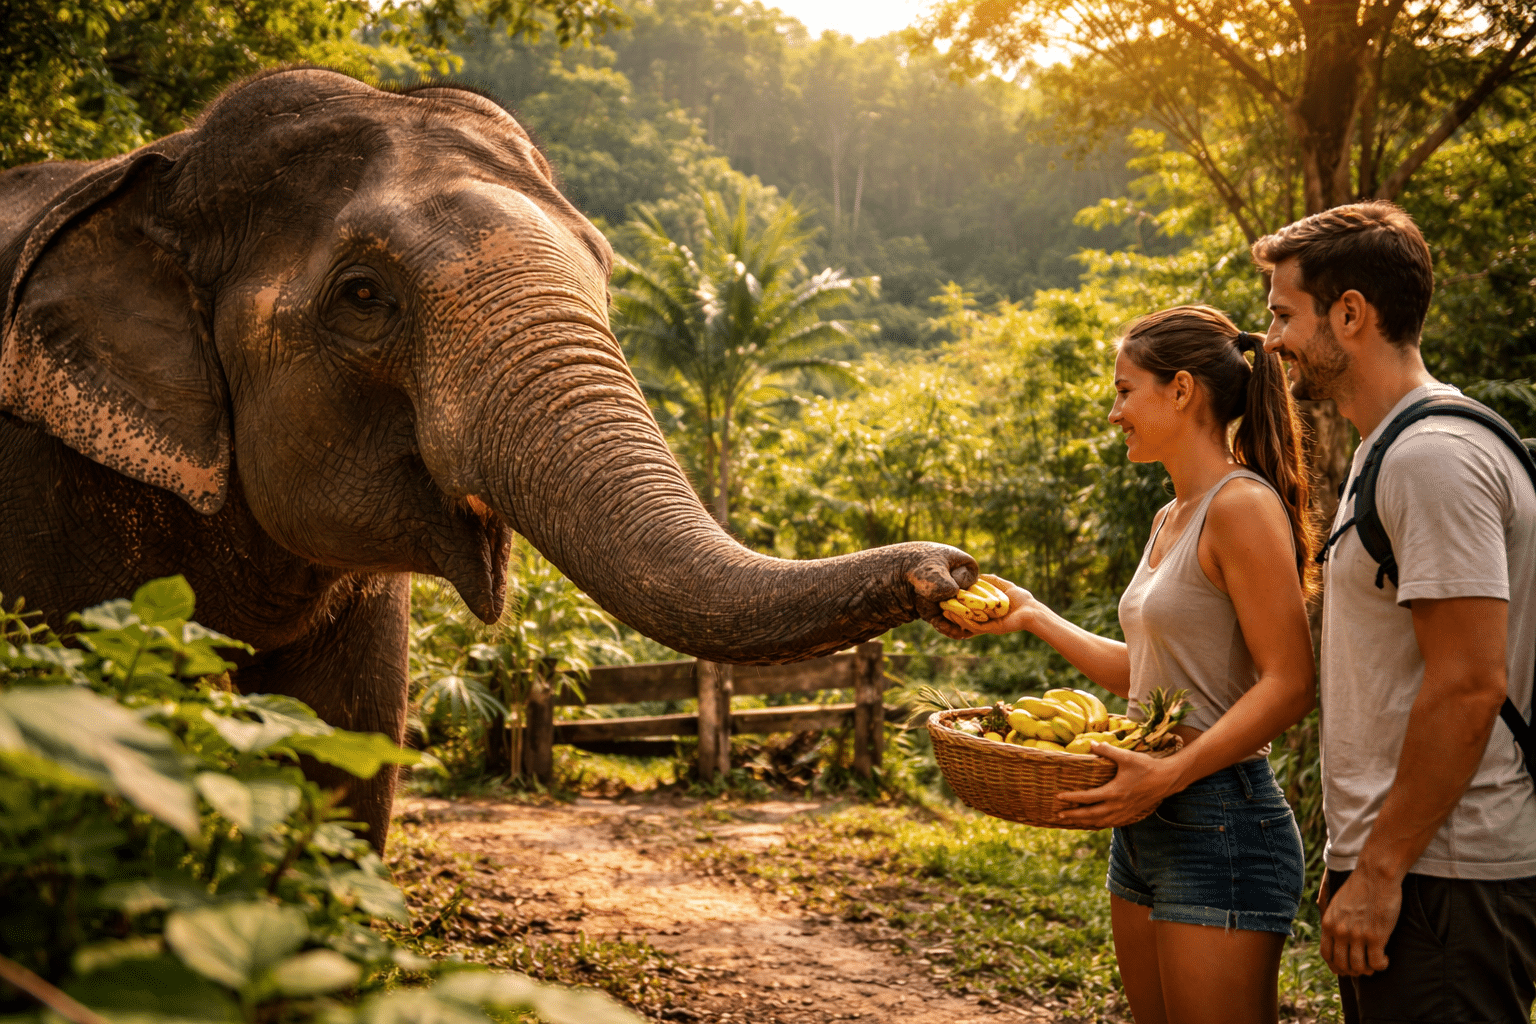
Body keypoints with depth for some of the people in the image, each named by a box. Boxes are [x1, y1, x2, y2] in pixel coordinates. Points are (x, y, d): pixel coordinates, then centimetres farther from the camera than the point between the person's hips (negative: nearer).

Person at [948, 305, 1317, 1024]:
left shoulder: (1243, 505, -14)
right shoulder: (1171, 518, 14)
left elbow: (1289, 684, -18)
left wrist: (1171, 773, -27)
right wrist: (1034, 616, 18)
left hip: (1220, 821, -9)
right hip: (1147, 825, 9)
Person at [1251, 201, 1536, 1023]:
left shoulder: (1435, 457, -16)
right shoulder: (1392, 451, 16)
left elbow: (1469, 686, -22)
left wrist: (1381, 870, -19)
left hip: (1439, 882, -10)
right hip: (1402, 863, 10)